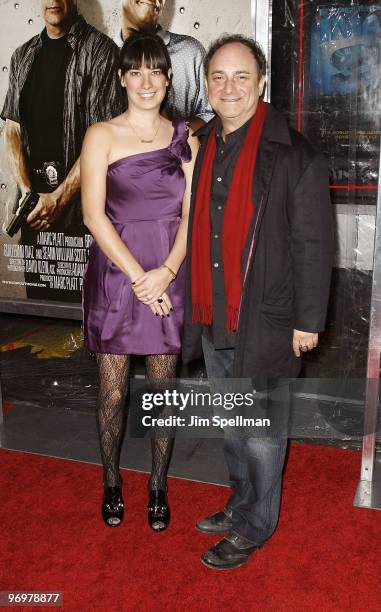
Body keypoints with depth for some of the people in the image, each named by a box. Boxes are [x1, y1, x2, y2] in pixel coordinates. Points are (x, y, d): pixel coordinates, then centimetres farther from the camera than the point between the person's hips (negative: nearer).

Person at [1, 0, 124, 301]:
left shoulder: (100, 49, -4)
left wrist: (59, 197, -12)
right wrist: (26, 191, -4)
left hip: (81, 194, -5)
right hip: (34, 195, 5)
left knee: (80, 295, -1)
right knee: (37, 292, 12)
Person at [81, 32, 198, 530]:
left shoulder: (185, 139, 6)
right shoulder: (101, 136, -1)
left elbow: (191, 214, 1)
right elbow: (94, 214, -8)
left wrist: (165, 272, -13)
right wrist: (137, 276, -14)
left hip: (168, 278, 2)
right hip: (114, 275, -1)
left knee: (164, 387, 9)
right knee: (113, 390, 7)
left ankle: (158, 485, 26)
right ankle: (111, 483, 28)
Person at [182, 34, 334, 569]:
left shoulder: (294, 155, -12)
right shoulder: (202, 148, 8)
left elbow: (313, 244, -11)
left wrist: (307, 321, -11)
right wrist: (193, 306, 15)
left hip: (265, 323, -6)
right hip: (212, 321, 7)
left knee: (261, 430, 8)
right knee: (230, 426, 20)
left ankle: (254, 526, 26)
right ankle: (241, 504, 39)